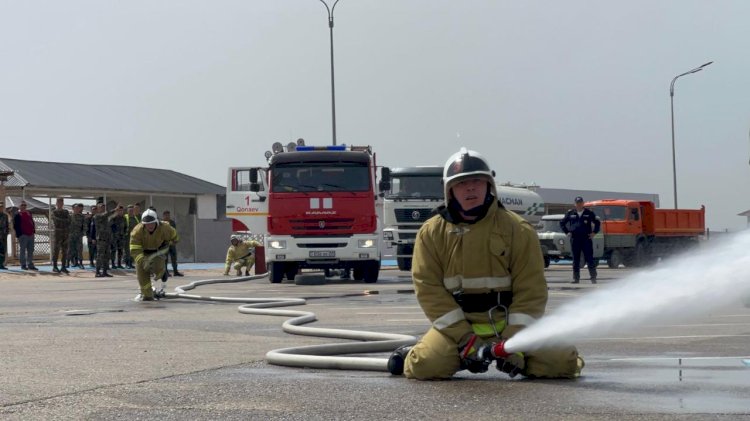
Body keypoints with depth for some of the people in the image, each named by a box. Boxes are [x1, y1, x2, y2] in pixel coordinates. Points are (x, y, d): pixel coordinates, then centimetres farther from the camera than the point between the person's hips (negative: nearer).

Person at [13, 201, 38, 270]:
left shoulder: (29, 214, 18)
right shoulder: (17, 215, -2)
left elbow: (32, 223, 23)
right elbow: (15, 226, -7)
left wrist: (34, 231, 11)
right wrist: (19, 233, -14)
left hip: (31, 235, 6)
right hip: (23, 235, -6)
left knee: (30, 251, 8)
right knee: (23, 251, -2)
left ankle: (30, 265, 13)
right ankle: (23, 265, 2)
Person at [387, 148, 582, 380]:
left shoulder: (518, 230, -1)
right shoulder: (431, 233, 0)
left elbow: (531, 289, -4)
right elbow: (428, 288, -6)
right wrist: (465, 339, -16)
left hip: (511, 324, 1)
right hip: (456, 325, 0)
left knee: (563, 362, -17)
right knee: (426, 366, -27)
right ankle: (410, 355, 11)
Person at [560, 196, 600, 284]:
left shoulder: (589, 213, 3)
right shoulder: (570, 213, 8)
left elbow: (597, 222, 12)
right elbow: (562, 223, 17)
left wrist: (594, 232, 3)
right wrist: (567, 232, 8)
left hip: (586, 238, -2)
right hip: (574, 239, 2)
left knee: (589, 259, -4)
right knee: (575, 260, 5)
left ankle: (593, 277, -1)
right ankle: (576, 278, 10)